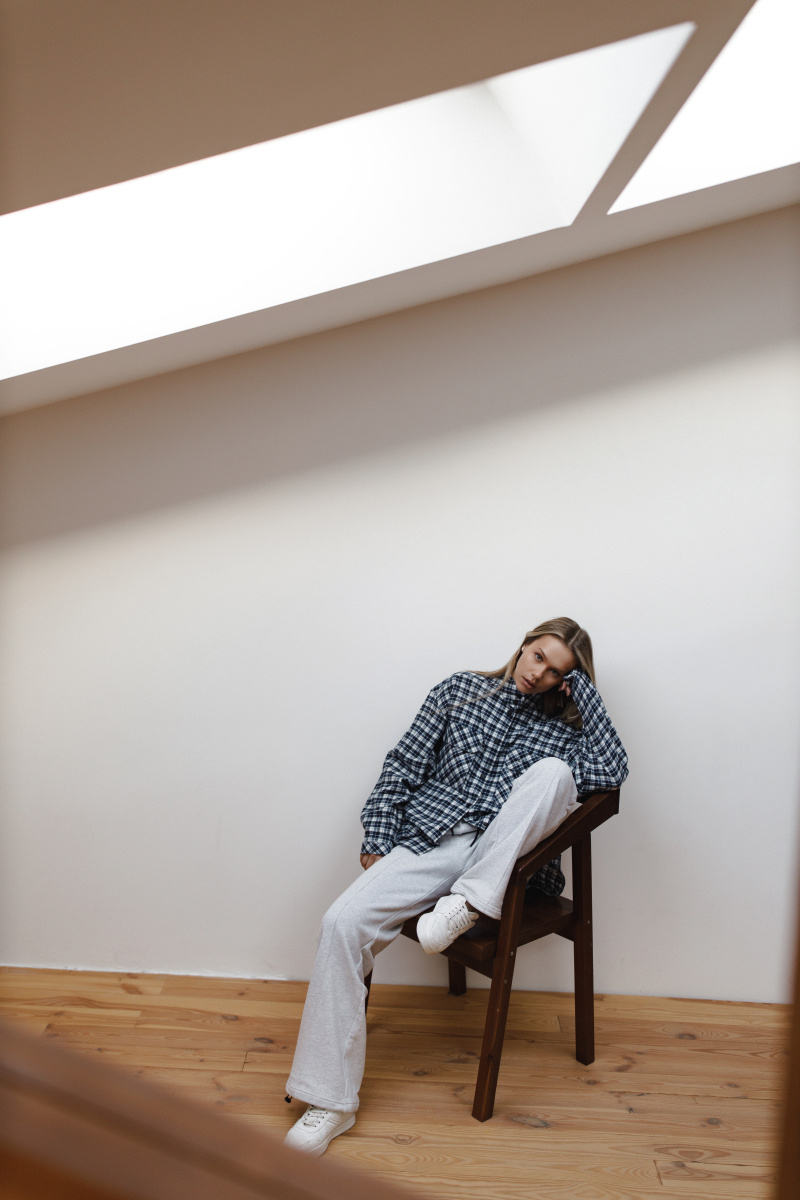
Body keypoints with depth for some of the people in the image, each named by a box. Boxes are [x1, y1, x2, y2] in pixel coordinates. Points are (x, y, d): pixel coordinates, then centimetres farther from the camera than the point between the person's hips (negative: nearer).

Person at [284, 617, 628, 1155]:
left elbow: (611, 771, -10)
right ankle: (331, 1101, -12)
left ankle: (468, 904, -23)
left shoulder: (562, 726, 12)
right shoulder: (462, 689, 13)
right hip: (429, 840, 1)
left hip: (501, 861, -1)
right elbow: (405, 764, 10)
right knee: (343, 923, -22)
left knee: (553, 770, -27)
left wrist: (583, 686, -3)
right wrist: (377, 841, 1)